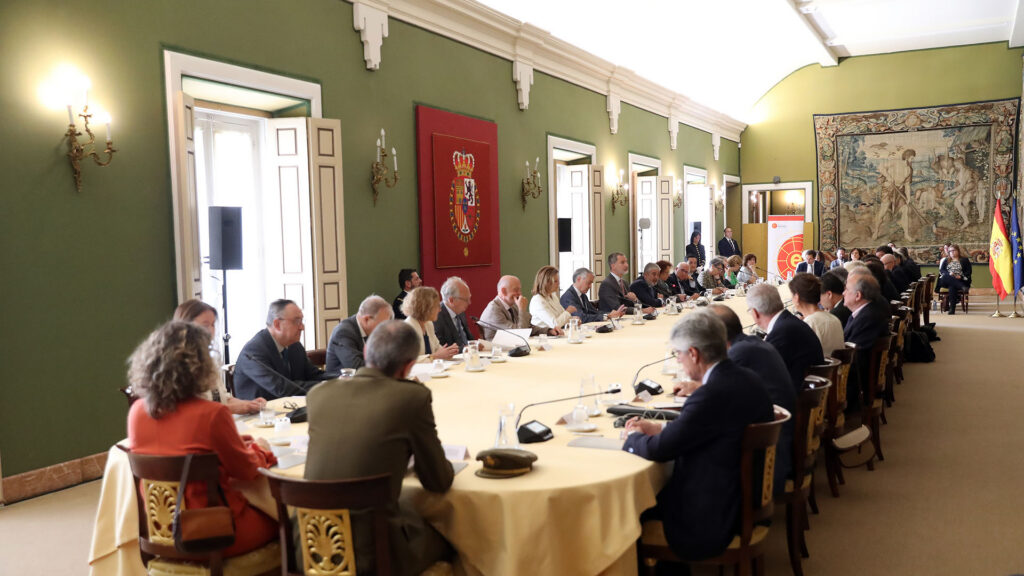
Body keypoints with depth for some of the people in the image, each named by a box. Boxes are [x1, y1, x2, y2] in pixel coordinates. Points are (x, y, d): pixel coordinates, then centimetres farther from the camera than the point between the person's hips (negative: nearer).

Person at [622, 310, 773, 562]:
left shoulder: (712, 395, -29)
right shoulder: (749, 379, 0)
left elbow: (659, 450, -20)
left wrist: (633, 437, 0)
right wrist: (659, 428, 12)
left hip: (712, 519, -9)